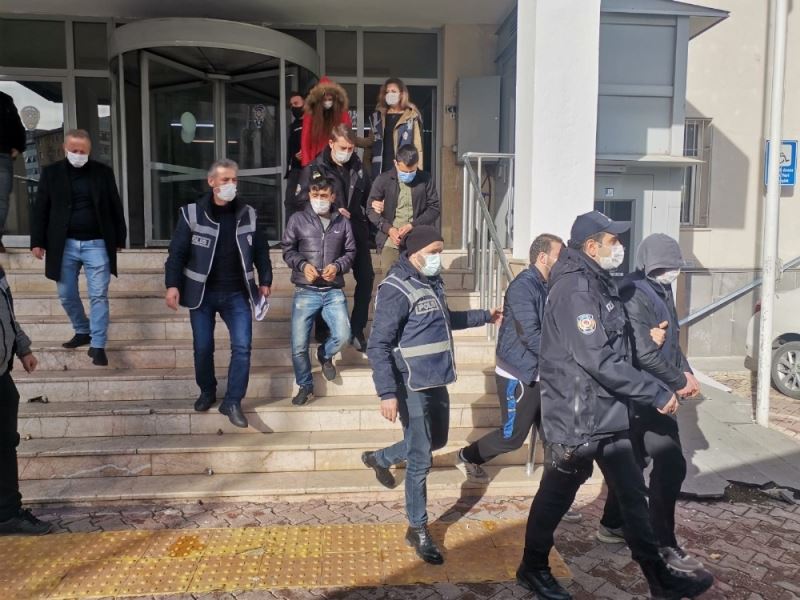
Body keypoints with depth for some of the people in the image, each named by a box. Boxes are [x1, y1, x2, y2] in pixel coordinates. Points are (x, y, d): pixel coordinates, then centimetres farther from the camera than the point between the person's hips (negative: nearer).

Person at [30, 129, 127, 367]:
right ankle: (82, 331, 32)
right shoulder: (51, 172, 3)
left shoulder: (103, 172, 3)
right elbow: (40, 209, 4)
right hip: (64, 245, 2)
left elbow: (115, 206, 6)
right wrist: (37, 241, 0)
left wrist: (120, 238, 5)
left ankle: (98, 345, 2)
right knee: (67, 295, 10)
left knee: (98, 295, -3)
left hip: (97, 244, -2)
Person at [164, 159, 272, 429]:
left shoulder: (248, 214, 3)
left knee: (242, 347, -4)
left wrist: (265, 280, 8)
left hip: (237, 294, 2)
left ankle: (233, 402, 9)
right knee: (203, 347, 9)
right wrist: (173, 284, -12)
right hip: (202, 293, -1)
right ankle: (207, 392, 33)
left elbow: (261, 250, 10)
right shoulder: (192, 213, -5)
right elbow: (177, 252, -5)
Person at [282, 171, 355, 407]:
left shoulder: (342, 221, 6)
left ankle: (325, 355, 25)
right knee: (299, 345, -2)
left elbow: (350, 252, 10)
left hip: (334, 291, 1)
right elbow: (288, 250, 4)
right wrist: (302, 265, -14)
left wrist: (338, 266, -10)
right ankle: (305, 386, 22)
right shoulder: (298, 219, 1)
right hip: (305, 291, -1)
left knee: (342, 335, -12)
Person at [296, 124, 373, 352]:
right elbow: (302, 201, -10)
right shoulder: (315, 169, -5)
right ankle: (324, 330, 22)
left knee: (366, 277, 3)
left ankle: (356, 330, 16)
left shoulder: (358, 167, 9)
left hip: (357, 232, 4)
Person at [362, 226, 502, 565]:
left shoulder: (433, 282, 9)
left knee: (436, 440, 24)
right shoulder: (396, 290, -18)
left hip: (436, 381, 9)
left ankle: (380, 459, 45)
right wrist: (387, 393, -27)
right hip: (412, 386, -9)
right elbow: (378, 346, -20)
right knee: (421, 459, 0)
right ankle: (418, 529, 18)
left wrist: (485, 317, 28)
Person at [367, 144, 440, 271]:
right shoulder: (383, 180, 2)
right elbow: (371, 209, 4)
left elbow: (434, 208, 3)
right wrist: (388, 229, -11)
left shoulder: (426, 180, 3)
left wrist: (412, 225, -11)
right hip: (390, 241, 0)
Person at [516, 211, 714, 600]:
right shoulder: (574, 289, -20)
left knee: (632, 494, 16)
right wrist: (655, 394, -20)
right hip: (575, 416, -9)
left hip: (607, 412, 9)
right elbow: (598, 359, -26)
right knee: (557, 495, 8)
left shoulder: (598, 283, 12)